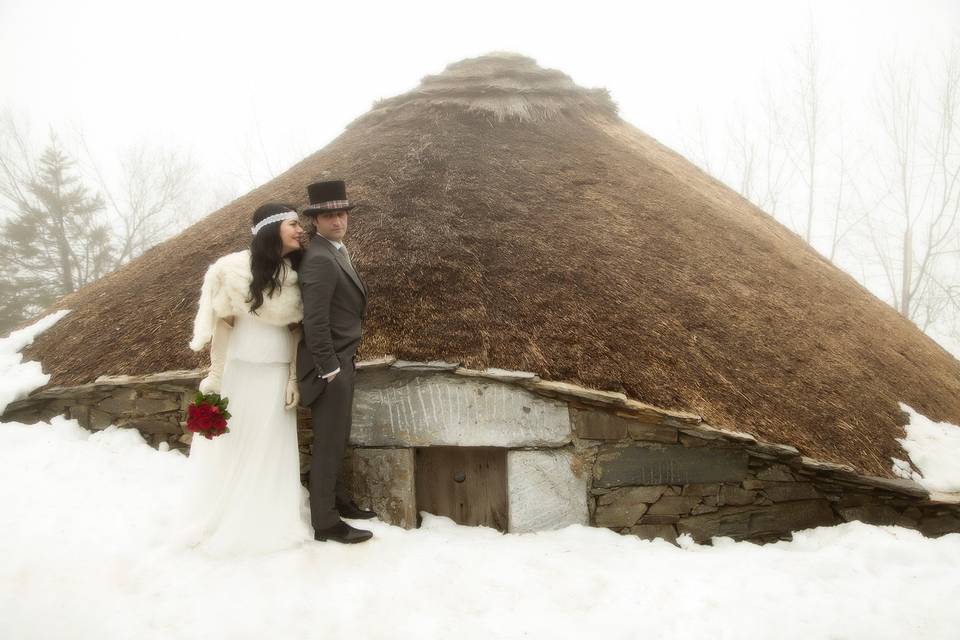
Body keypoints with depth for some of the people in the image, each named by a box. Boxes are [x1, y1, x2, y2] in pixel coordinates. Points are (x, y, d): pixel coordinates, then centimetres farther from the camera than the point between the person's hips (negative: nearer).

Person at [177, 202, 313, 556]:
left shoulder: (297, 274, 0)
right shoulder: (237, 269, -12)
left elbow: (297, 330, 5)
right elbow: (222, 324, -6)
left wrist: (294, 379, 2)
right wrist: (216, 378, -4)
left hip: (277, 375, 3)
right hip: (240, 372, -3)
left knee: (274, 447, 10)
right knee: (231, 444, 7)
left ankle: (274, 520, 23)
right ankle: (225, 520, 23)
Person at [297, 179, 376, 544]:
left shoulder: (335, 251, 11)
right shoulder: (320, 259, -21)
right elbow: (314, 321, -25)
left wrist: (341, 363, 14)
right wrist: (329, 368, -20)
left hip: (341, 360, 10)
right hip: (330, 364, -10)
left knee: (336, 439, 19)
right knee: (328, 443, -1)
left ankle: (337, 499, 34)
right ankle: (325, 523, 8)